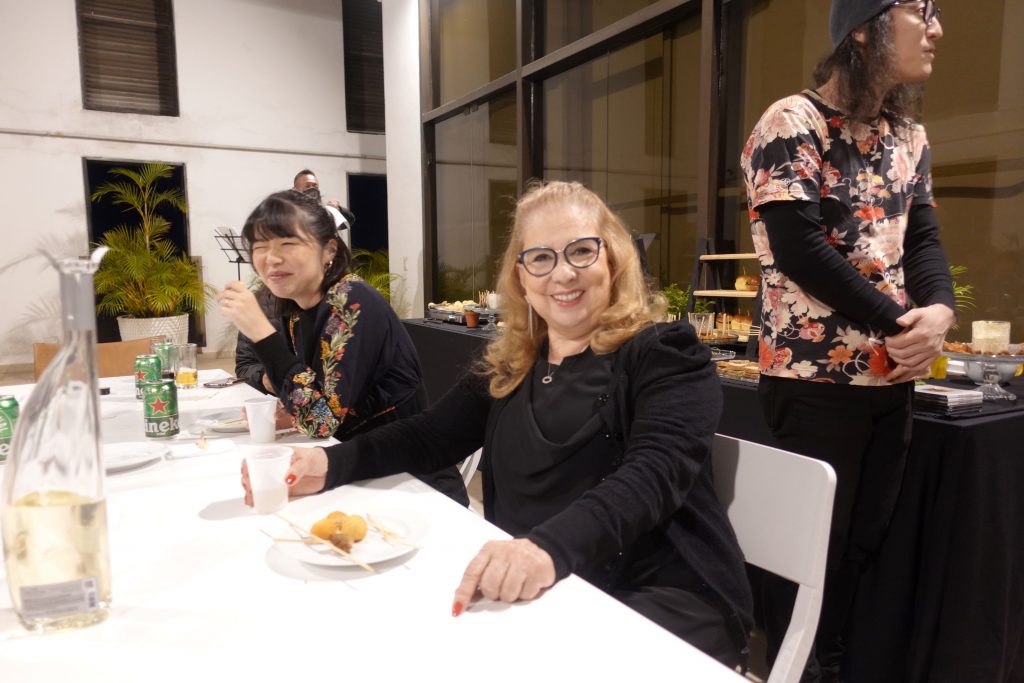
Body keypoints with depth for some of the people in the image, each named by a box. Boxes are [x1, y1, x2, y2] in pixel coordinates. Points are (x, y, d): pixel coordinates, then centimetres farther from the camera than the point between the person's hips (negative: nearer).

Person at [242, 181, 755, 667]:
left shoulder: (664, 355, -7)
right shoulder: (509, 366, 11)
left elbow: (652, 475, -23)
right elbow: (430, 436, 9)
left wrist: (552, 545, -41)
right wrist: (330, 464, -9)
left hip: (660, 598, -4)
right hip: (532, 592, 5)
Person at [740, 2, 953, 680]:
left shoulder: (910, 136, 15)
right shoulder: (793, 123, -8)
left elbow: (923, 240, 9)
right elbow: (800, 250, -18)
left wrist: (938, 310, -12)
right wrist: (900, 323, -13)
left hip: (892, 380, 7)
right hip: (818, 381, -7)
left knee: (861, 547, 14)